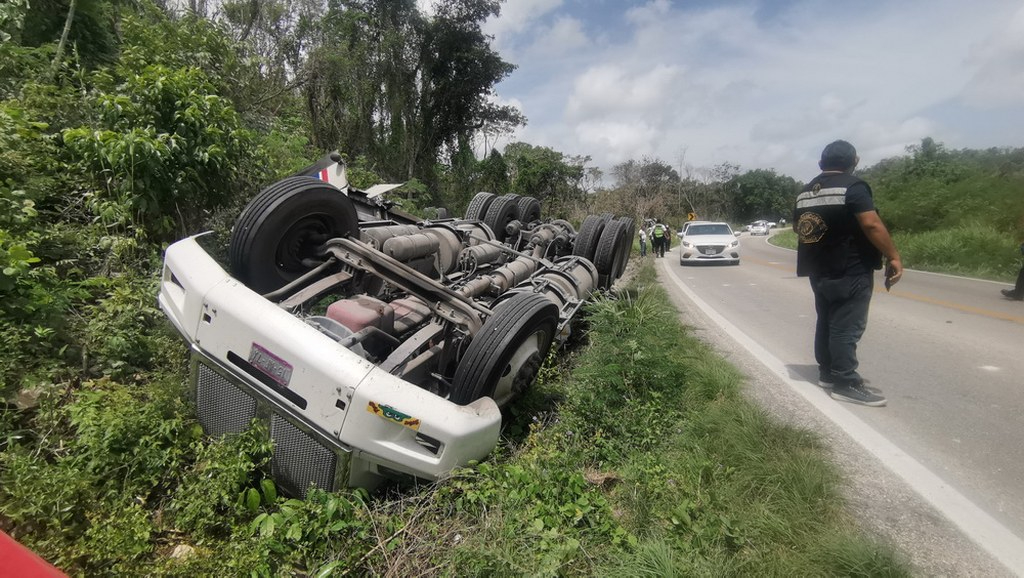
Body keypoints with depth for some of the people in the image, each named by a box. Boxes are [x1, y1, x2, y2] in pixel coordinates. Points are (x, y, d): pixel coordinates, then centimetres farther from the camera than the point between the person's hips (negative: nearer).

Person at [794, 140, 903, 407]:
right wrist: (894, 256, -15)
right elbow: (871, 224, -20)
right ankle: (846, 383, -1)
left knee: (826, 321, 16)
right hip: (850, 270, -7)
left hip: (818, 271, 8)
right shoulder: (852, 185, -10)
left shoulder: (805, 192, 12)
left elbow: (797, 226, 23)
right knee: (847, 327, -5)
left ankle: (827, 372, 24)